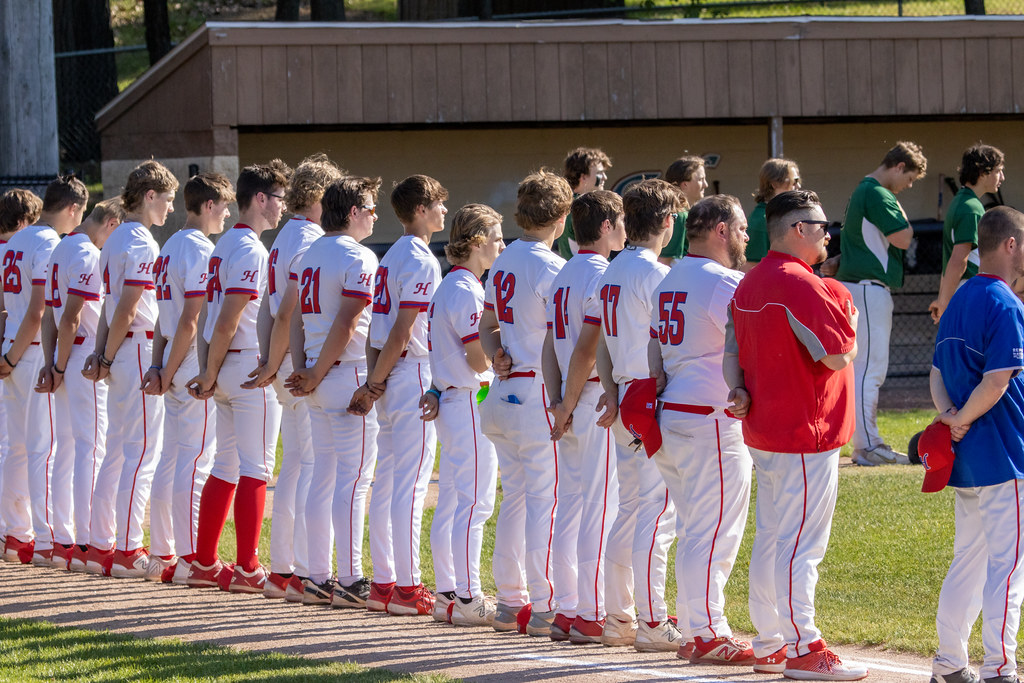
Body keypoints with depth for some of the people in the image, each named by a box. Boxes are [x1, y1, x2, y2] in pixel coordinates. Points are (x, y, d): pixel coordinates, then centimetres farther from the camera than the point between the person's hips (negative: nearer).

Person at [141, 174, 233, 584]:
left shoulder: (170, 249, 15)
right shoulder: (201, 252, -14)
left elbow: (164, 317, 13)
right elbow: (191, 321, -18)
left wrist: (159, 367, 9)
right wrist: (169, 372, -11)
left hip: (176, 372, 9)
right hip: (197, 370, -9)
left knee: (171, 459, 13)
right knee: (195, 462, -8)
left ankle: (161, 555, 16)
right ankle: (189, 559, -8)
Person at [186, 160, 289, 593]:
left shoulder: (224, 246, 15)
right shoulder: (251, 250, -14)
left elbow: (211, 316, 13)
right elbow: (228, 321, -19)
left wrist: (208, 373, 9)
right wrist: (210, 376, -11)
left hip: (227, 371, 9)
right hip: (251, 369, -9)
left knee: (226, 467, 14)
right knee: (255, 468, -6)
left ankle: (204, 563, 16)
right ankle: (247, 569, -6)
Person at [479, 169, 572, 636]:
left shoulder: (502, 264, 12)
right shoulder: (550, 267, -14)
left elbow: (487, 326, 20)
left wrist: (497, 357, 4)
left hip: (506, 388, 8)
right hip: (539, 392, -8)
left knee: (514, 496, 14)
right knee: (544, 499, -6)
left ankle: (510, 602, 17)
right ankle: (544, 607, -7)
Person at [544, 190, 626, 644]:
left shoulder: (562, 278, 15)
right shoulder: (603, 277, -13)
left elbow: (551, 347, 11)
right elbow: (587, 351, -18)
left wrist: (557, 401, 5)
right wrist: (568, 406, -10)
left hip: (572, 407, 9)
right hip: (597, 401, -9)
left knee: (570, 507, 11)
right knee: (600, 508, -6)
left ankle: (566, 611, 14)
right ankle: (591, 616, -6)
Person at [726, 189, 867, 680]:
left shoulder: (749, 284, 13)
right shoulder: (800, 285, -18)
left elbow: (732, 353, 15)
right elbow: (838, 355, -20)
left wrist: (739, 392, -1)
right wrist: (850, 320, -1)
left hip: (763, 431, 10)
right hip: (805, 436, -10)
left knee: (771, 540, 15)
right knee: (801, 544, -7)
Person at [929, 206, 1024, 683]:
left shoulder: (960, 300, 13)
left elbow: (937, 374, 12)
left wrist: (949, 416, -3)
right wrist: (963, 420, -10)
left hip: (965, 458, 9)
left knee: (968, 562, 15)